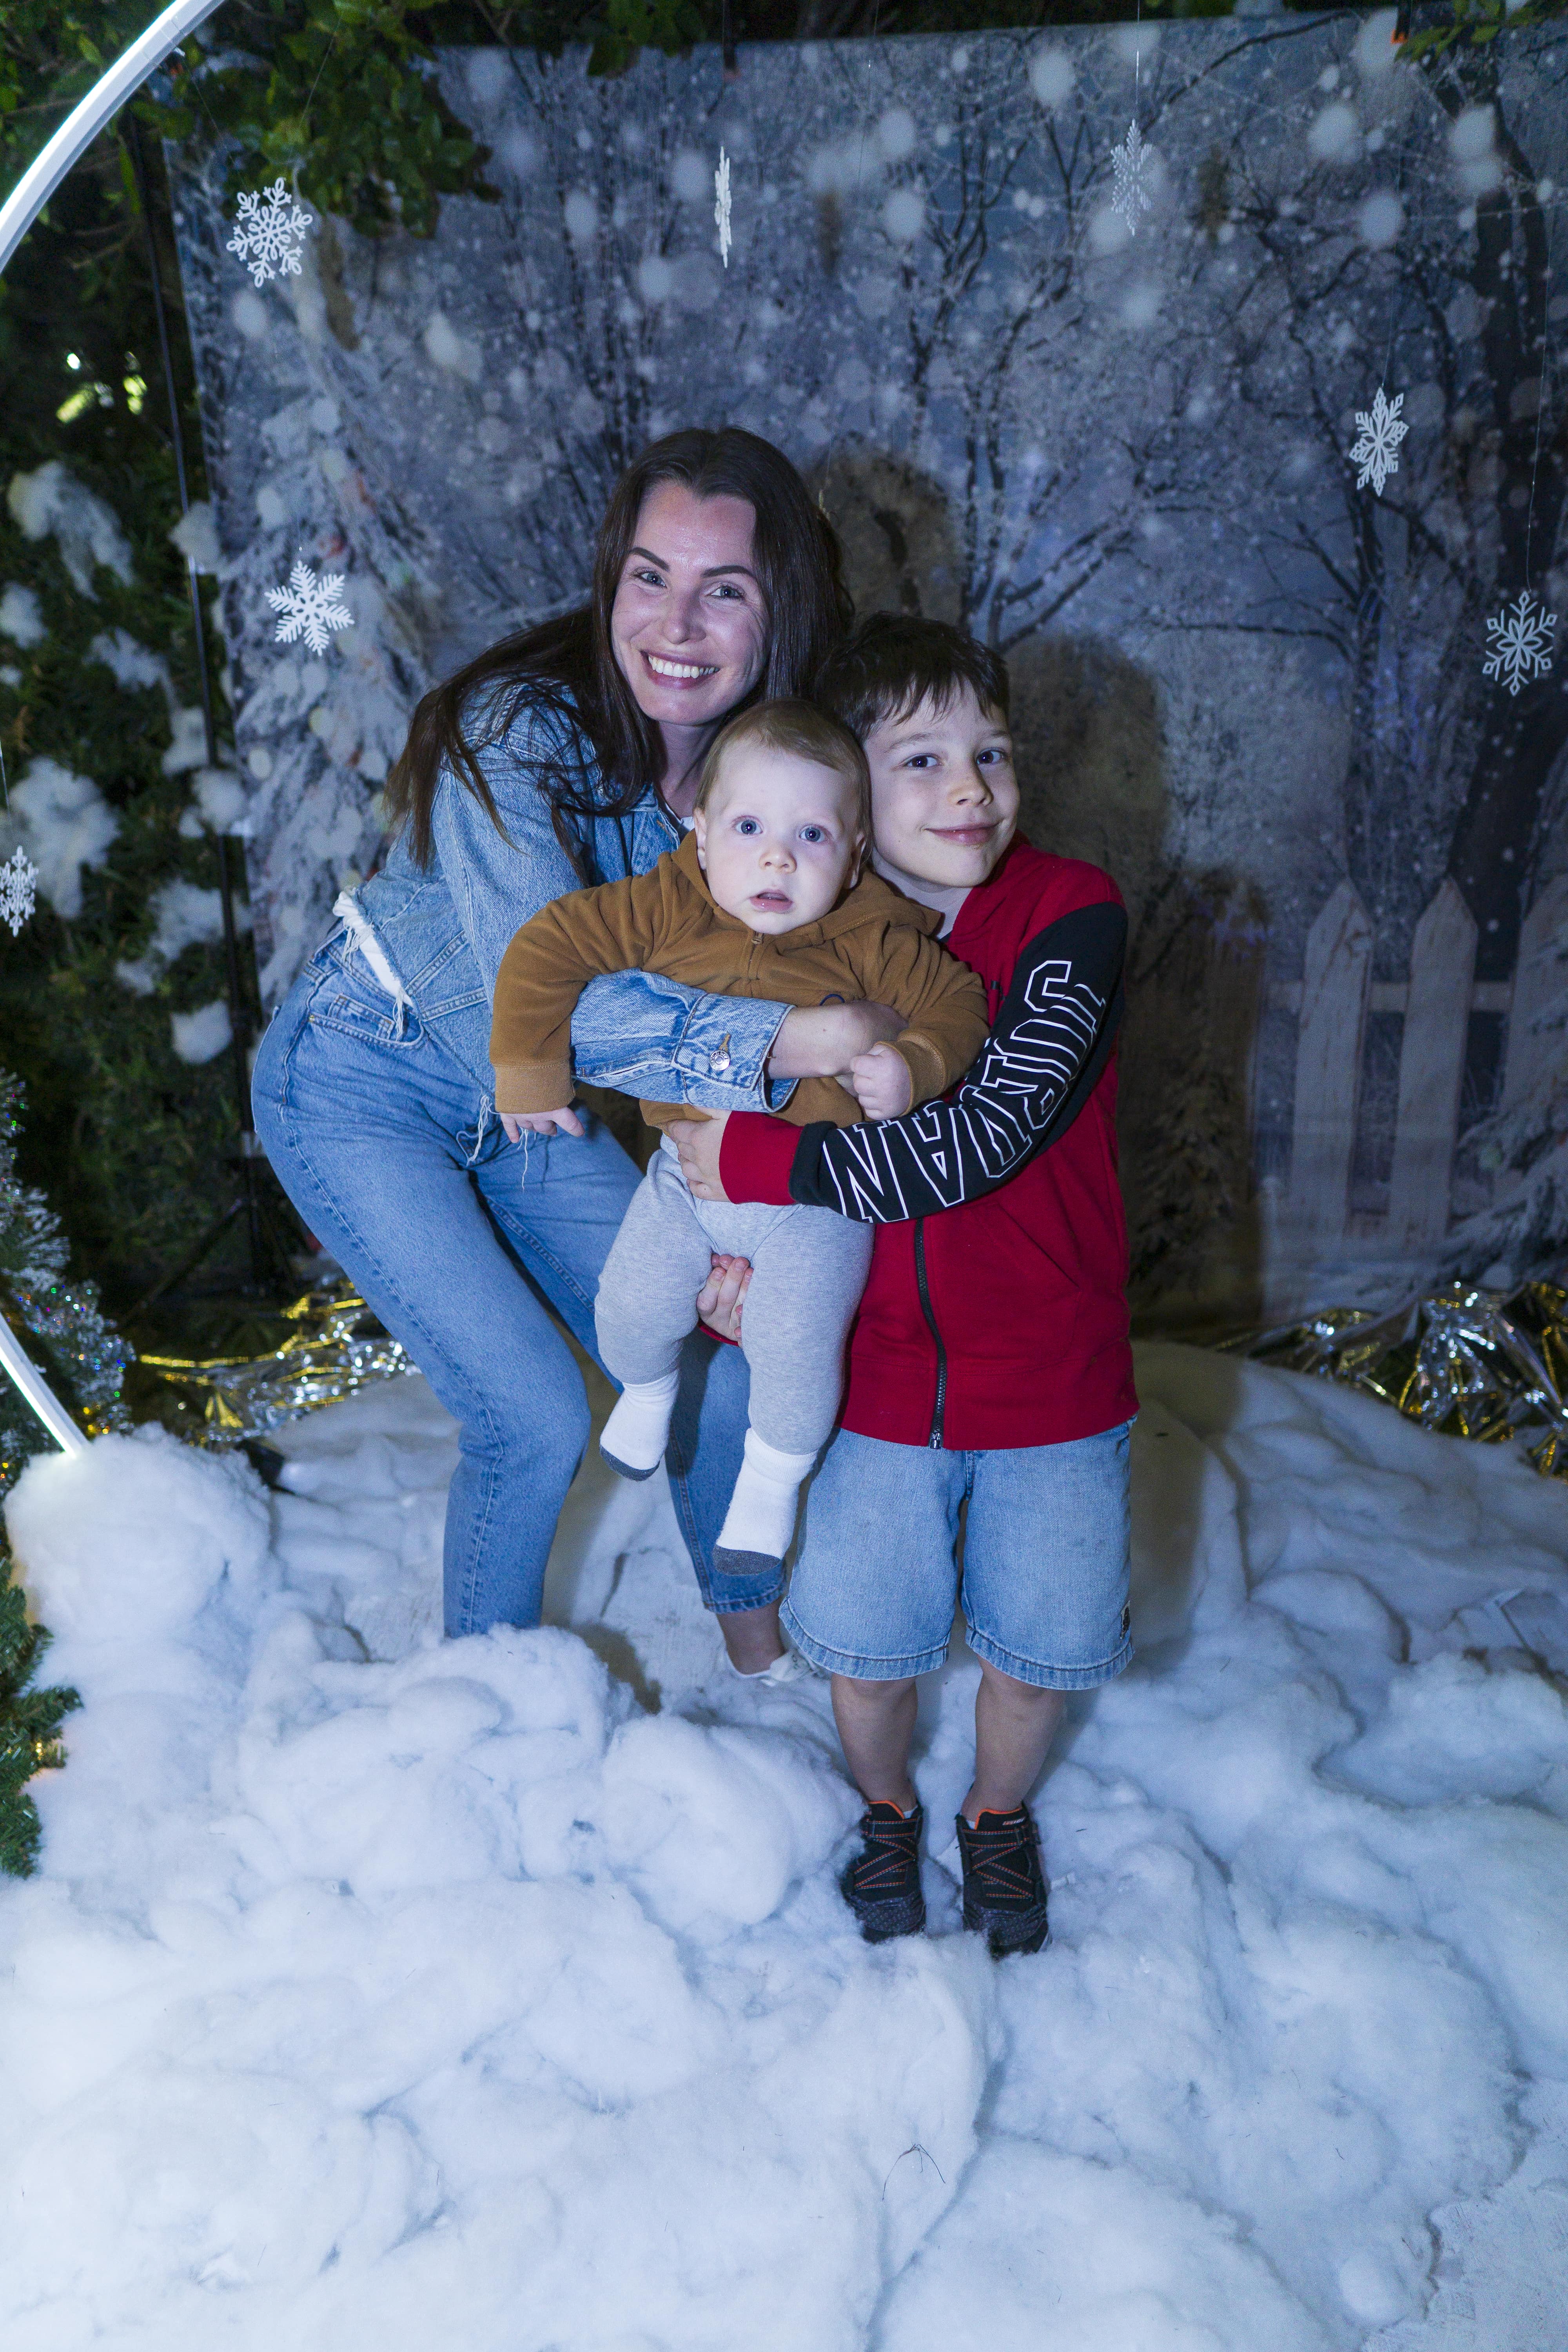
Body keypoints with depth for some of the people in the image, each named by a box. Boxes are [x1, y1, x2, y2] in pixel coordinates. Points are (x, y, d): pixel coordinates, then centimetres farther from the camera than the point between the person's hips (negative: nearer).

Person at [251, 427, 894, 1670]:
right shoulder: (514, 732, -29)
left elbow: (739, 1006, -6)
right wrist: (785, 1040, -49)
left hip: (528, 1103, 6)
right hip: (362, 1089, -5)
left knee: (713, 1367, 7)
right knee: (535, 1418, -11)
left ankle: (756, 1643, 35)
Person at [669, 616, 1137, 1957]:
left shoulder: (1071, 915, -16)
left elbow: (989, 1137, -27)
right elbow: (734, 1099, 12)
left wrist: (761, 1161, -25)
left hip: (1051, 1383, -2)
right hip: (877, 1378, 2)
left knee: (1043, 1647, 11)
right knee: (863, 1645, 10)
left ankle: (1000, 1815, 44)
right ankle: (887, 1809, 43)